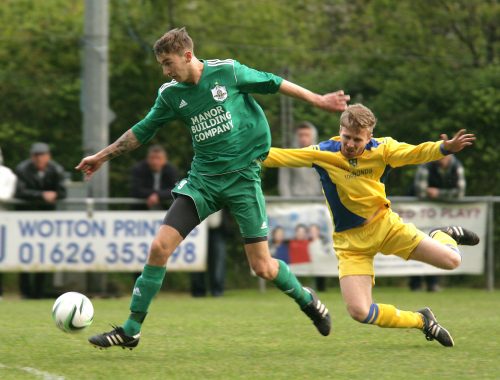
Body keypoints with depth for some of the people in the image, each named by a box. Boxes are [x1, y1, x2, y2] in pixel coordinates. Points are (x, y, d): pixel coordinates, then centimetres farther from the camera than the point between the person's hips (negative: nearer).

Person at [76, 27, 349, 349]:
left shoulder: (227, 71, -8)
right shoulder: (171, 95, 2)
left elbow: (273, 83, 5)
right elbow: (142, 131, 16)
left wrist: (318, 100, 10)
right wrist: (103, 156, 20)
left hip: (242, 176, -3)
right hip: (203, 178, 3)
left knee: (263, 267, -6)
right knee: (160, 247, -11)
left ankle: (306, 299, 26)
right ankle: (130, 331, -1)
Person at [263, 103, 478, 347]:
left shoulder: (381, 149, -12)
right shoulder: (322, 154, -14)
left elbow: (413, 153, -25)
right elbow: (280, 156, -15)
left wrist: (444, 148, -44)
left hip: (385, 224, 1)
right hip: (350, 240, 0)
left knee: (451, 260, -9)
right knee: (359, 311, -16)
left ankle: (442, 236, 32)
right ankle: (421, 320, 10)